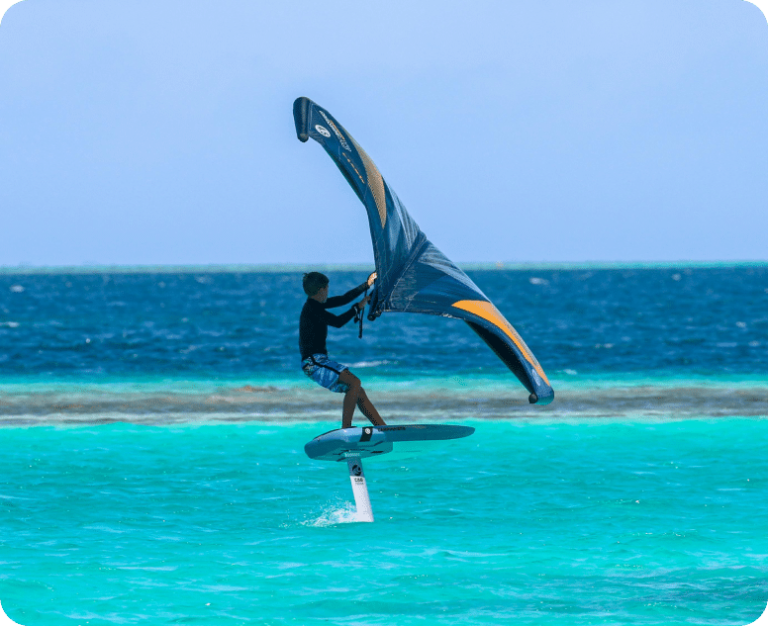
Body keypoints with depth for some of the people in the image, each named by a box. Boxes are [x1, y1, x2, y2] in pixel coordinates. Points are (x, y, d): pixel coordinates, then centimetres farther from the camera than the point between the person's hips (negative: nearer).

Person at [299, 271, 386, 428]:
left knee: (359, 392, 7)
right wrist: (358, 307, -9)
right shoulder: (312, 308, -13)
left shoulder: (315, 305, 16)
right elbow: (337, 322, -19)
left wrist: (367, 285, 25)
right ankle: (346, 428, -23)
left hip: (319, 362, 10)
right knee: (354, 382, -23)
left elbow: (343, 299, 24)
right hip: (313, 362, -10)